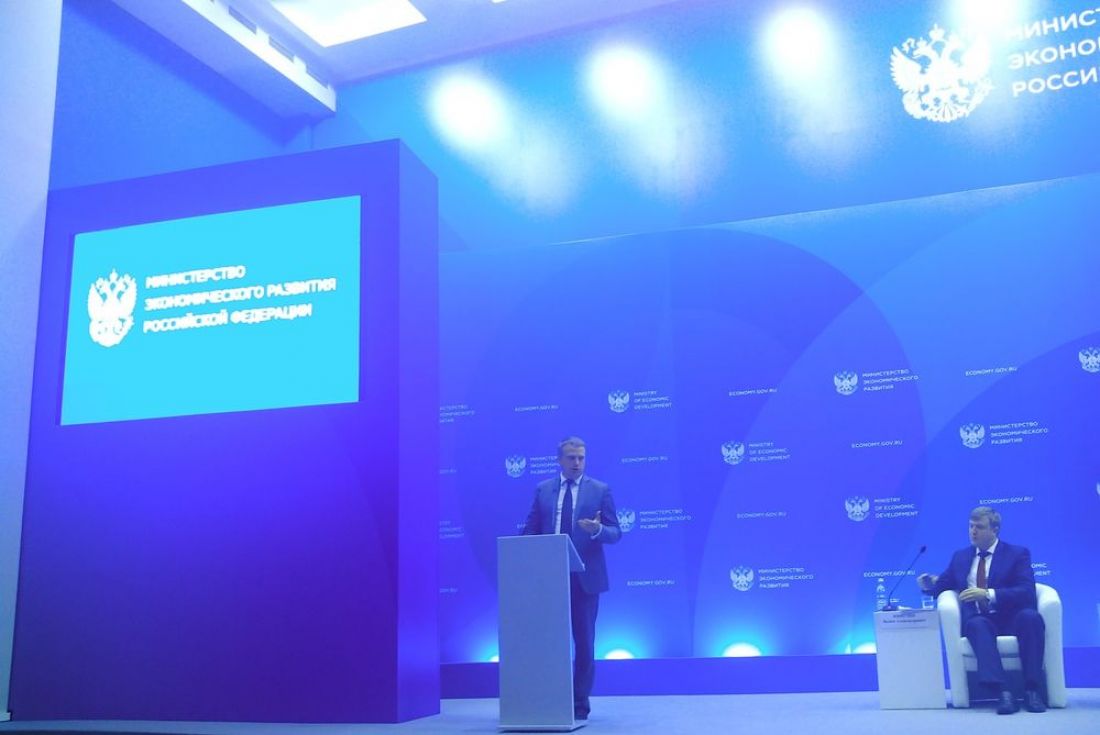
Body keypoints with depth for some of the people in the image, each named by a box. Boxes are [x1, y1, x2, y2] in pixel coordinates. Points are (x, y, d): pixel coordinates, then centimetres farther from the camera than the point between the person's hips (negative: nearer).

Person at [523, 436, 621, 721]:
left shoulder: (600, 490, 2)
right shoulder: (543, 490, 9)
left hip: (585, 577, -1)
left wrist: (597, 530, -22)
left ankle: (580, 703, 15)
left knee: (584, 641, 5)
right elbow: (531, 531, 10)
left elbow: (615, 533, 0)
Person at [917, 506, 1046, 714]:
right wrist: (929, 584, -4)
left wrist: (988, 595, -20)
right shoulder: (960, 556, 21)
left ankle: (1031, 689, -31)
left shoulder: (1018, 554, 8)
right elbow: (942, 585, 22)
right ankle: (1003, 691, -45)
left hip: (1011, 619, -1)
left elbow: (1027, 592, -7)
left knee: (1030, 616, -35)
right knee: (976, 624, -35)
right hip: (978, 621, 1)